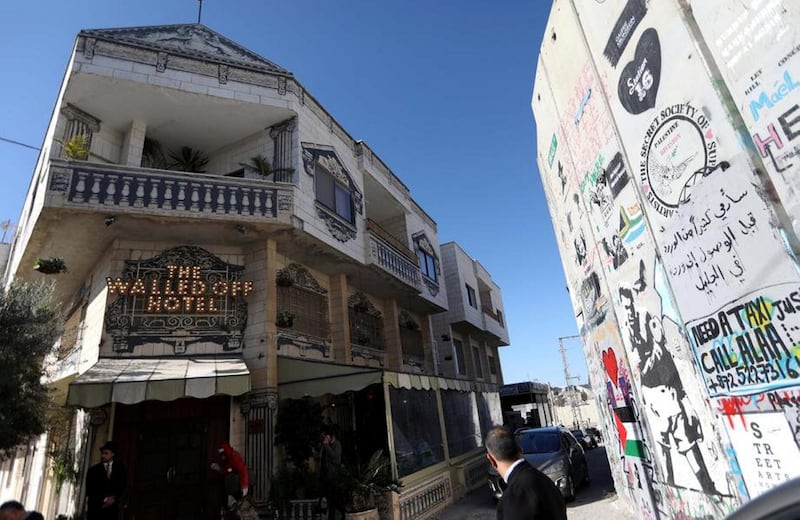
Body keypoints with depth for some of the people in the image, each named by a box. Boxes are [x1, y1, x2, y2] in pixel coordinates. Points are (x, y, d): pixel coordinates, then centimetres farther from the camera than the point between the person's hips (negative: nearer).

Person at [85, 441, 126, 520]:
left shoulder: (120, 467, 11)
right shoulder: (93, 470, 6)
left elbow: (122, 484, 8)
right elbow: (89, 490, 1)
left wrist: (114, 498, -7)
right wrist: (103, 500, -8)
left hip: (112, 507, 1)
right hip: (95, 507, -1)